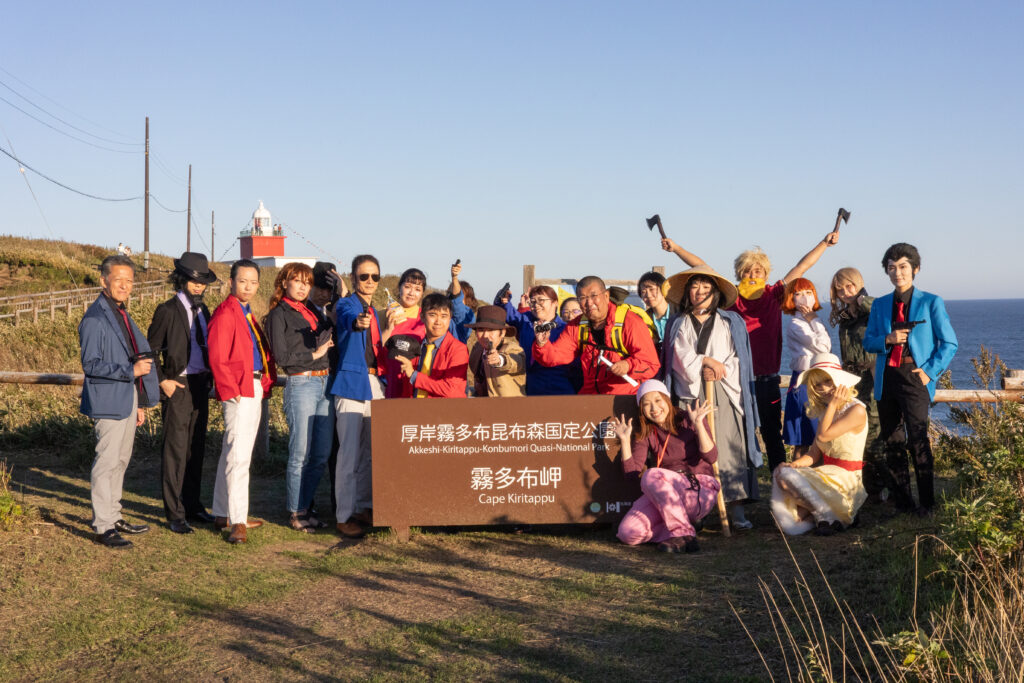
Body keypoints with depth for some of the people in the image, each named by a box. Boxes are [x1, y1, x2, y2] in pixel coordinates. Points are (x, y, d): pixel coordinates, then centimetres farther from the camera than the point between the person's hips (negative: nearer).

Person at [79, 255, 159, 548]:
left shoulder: (122, 315, 15)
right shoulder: (94, 318, -13)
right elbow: (91, 364, -19)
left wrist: (139, 403, 19)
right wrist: (131, 370, -25)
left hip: (128, 399, 9)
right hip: (109, 401, -9)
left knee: (120, 460, 15)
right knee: (106, 462, -6)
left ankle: (114, 516, 26)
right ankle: (103, 527, -1)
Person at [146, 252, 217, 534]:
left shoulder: (203, 310, 13)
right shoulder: (167, 310, -6)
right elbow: (151, 350, -6)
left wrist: (210, 376, 11)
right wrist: (163, 380, -11)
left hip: (200, 385, 7)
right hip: (177, 386, -7)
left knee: (196, 448, 12)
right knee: (175, 450, -4)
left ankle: (192, 505, 24)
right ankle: (175, 514, 1)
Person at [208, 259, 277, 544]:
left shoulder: (247, 314, 17)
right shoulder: (225, 312, -11)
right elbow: (217, 357, -17)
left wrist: (267, 382, 11)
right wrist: (230, 390, -19)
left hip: (254, 389, 10)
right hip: (238, 391, -10)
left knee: (232, 453, 15)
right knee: (239, 456, -10)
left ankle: (223, 514, 24)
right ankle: (237, 522, -8)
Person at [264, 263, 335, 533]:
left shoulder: (312, 311, 19)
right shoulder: (278, 314, 0)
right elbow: (282, 356, -8)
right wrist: (314, 354, -7)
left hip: (325, 383, 7)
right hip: (301, 384, -6)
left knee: (322, 454, 8)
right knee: (301, 454, -1)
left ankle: (305, 506, 20)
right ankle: (296, 513, 10)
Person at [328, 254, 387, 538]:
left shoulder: (373, 312, 17)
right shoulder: (346, 305, -7)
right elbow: (347, 319, -32)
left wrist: (382, 381, 14)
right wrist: (357, 322, -54)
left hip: (374, 384, 8)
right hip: (351, 383, -8)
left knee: (370, 450, 13)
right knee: (350, 453, -8)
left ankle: (364, 507, 24)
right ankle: (344, 517, -4)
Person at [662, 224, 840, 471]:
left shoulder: (774, 296, 1)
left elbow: (800, 268, 1)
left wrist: (825, 243, -3)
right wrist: (676, 248, -2)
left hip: (767, 378, 0)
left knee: (771, 432, 10)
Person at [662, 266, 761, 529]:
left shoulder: (730, 322, 14)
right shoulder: (679, 324, 16)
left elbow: (738, 358, 6)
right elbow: (679, 357, 3)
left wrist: (718, 370, -10)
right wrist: (705, 361, -9)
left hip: (724, 393, -1)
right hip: (690, 394, 1)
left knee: (730, 447, -9)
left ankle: (737, 510, -10)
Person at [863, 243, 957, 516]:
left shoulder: (931, 303, 2)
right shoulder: (879, 305, 13)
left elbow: (949, 343, 2)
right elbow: (868, 342, 13)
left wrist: (930, 371, -8)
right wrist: (887, 339, -8)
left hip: (914, 376, -4)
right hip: (886, 378, 5)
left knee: (918, 440, -12)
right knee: (892, 441, 7)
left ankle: (926, 503, -4)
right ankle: (901, 501, 16)